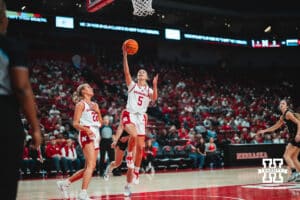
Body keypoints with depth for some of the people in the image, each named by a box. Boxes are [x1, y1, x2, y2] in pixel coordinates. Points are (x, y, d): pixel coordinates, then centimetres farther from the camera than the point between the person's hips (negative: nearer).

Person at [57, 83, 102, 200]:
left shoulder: (95, 105, 21)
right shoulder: (81, 104, 0)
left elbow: (100, 123, 19)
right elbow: (75, 123, -7)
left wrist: (97, 111, 3)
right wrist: (86, 129, -26)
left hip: (96, 135, 8)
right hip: (86, 135, -8)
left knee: (88, 167, 8)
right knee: (91, 165, -21)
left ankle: (65, 183, 20)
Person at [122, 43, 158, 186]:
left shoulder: (149, 90, 12)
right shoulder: (132, 85, 7)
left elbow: (154, 98, -10)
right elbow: (126, 72, -8)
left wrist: (155, 85, -24)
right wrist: (125, 55, -17)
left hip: (141, 117, 3)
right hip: (129, 114, -3)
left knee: (140, 147, 3)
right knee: (134, 135, -33)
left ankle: (136, 172, 16)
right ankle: (129, 156, -8)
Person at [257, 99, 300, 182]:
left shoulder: (288, 113, -10)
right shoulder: (282, 117, 18)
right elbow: (275, 127, 30)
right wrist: (264, 131, 29)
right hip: (293, 137, 9)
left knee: (286, 155, -11)